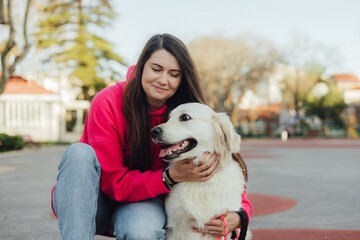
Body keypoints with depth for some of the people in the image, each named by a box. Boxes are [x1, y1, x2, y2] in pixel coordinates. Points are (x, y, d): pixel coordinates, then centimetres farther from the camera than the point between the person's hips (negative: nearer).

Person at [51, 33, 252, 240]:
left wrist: (238, 214, -34)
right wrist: (171, 177, -35)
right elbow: (113, 182, -21)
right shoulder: (109, 103, -20)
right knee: (80, 153, -32)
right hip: (86, 204, 0)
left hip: (142, 203, 0)